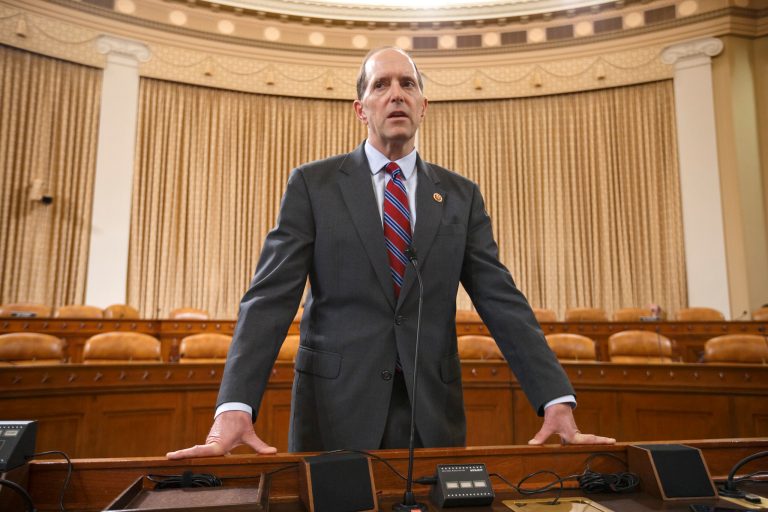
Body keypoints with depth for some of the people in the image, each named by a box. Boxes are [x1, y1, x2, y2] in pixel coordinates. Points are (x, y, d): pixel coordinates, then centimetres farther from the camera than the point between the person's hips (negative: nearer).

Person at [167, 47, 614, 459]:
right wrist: (235, 409, -21)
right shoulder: (312, 184, -1)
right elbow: (270, 297, -9)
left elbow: (502, 302, 1)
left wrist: (557, 401, -9)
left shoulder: (462, 195, 6)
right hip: (337, 407, -1)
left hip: (434, 411, 2)